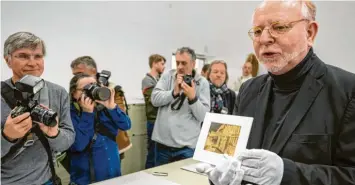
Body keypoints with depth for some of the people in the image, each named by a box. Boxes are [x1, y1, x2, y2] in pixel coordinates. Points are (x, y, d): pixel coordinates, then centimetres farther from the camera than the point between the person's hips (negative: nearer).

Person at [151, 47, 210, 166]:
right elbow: (155, 99, -5)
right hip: (163, 143, 3)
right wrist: (174, 92, -17)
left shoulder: (202, 83, -3)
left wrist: (192, 97, -22)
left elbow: (203, 116, -7)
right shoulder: (167, 76, 4)